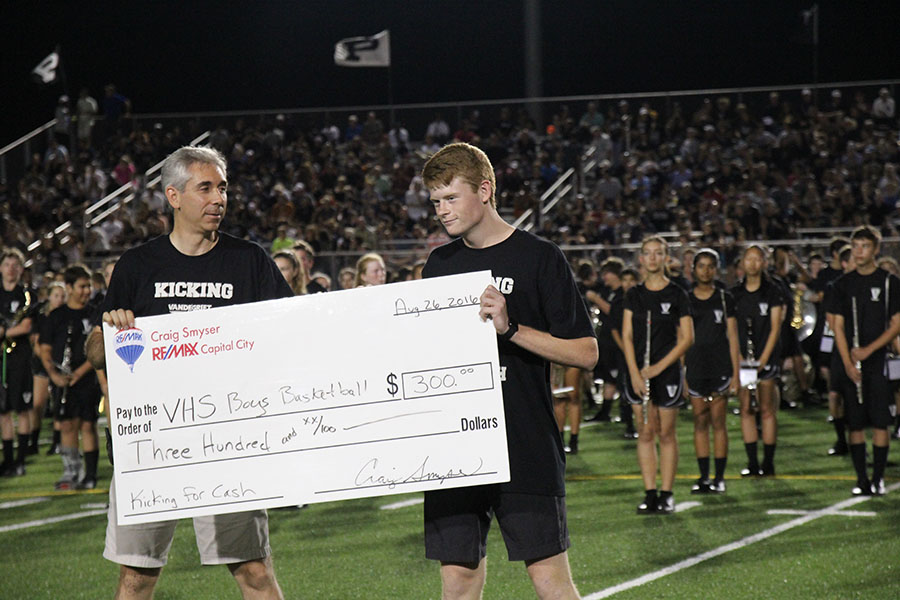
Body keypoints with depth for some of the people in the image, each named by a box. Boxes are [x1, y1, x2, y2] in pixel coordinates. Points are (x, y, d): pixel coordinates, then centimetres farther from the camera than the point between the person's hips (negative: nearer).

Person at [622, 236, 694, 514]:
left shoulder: (677, 295, -2)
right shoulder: (634, 295, 7)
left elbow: (687, 338, -4)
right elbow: (627, 336, 4)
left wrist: (658, 367, -11)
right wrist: (635, 372, -8)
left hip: (667, 370, -3)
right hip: (638, 371, 3)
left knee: (666, 433, 1)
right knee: (645, 432, 4)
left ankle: (666, 494, 6)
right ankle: (650, 494, 7)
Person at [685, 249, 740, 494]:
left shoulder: (725, 299, 4)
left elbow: (732, 337, 4)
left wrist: (736, 373, -1)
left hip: (720, 368, -2)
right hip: (694, 368, 2)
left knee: (718, 422, -1)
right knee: (700, 422, 3)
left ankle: (720, 477, 3)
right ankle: (704, 476, 8)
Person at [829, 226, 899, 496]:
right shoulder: (843, 284, 8)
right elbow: (838, 327, 6)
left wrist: (869, 350, -11)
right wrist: (848, 364, -5)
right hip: (852, 364, 2)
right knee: (855, 424, 2)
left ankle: (878, 478, 2)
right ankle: (861, 479, 9)